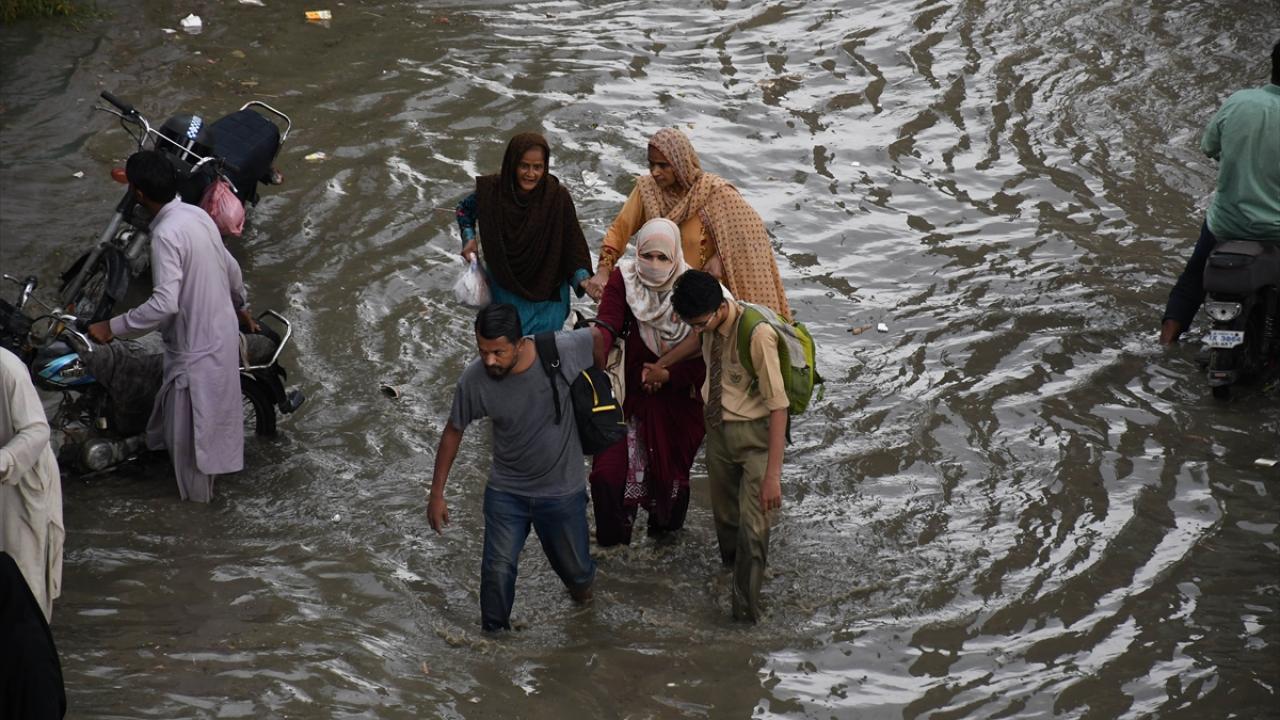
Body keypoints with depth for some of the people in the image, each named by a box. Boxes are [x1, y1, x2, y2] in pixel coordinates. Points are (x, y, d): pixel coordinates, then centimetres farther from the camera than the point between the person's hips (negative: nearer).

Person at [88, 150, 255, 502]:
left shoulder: (166, 235, -30)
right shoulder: (197, 215, -2)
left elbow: (165, 304, -37)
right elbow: (231, 268, 12)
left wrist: (112, 327, -29)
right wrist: (242, 307, 30)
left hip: (195, 345, -8)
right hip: (222, 329, 8)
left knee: (189, 423, 12)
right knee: (212, 410, 28)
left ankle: (196, 492, 30)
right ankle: (206, 471, 47)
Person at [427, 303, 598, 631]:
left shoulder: (563, 350, -27)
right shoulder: (474, 380, -21)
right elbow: (453, 432, -4)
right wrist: (436, 493, 1)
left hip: (562, 491, 0)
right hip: (506, 493, 0)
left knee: (576, 572, 14)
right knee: (498, 570, -9)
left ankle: (580, 580, 51)